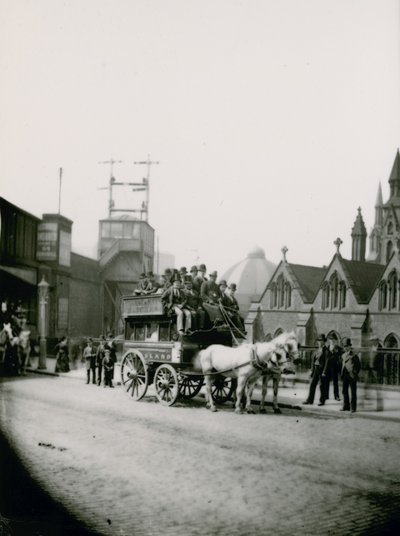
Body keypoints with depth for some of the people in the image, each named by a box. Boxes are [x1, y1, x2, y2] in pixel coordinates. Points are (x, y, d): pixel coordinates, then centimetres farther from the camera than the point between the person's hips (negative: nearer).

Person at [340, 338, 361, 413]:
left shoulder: (354, 356, -8)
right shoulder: (343, 355, 13)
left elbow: (359, 366, -6)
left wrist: (354, 373, -8)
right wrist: (342, 373, 9)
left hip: (351, 376, -7)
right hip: (345, 375, 7)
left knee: (353, 392, -2)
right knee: (344, 391, 8)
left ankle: (353, 407, 0)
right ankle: (346, 406, 16)